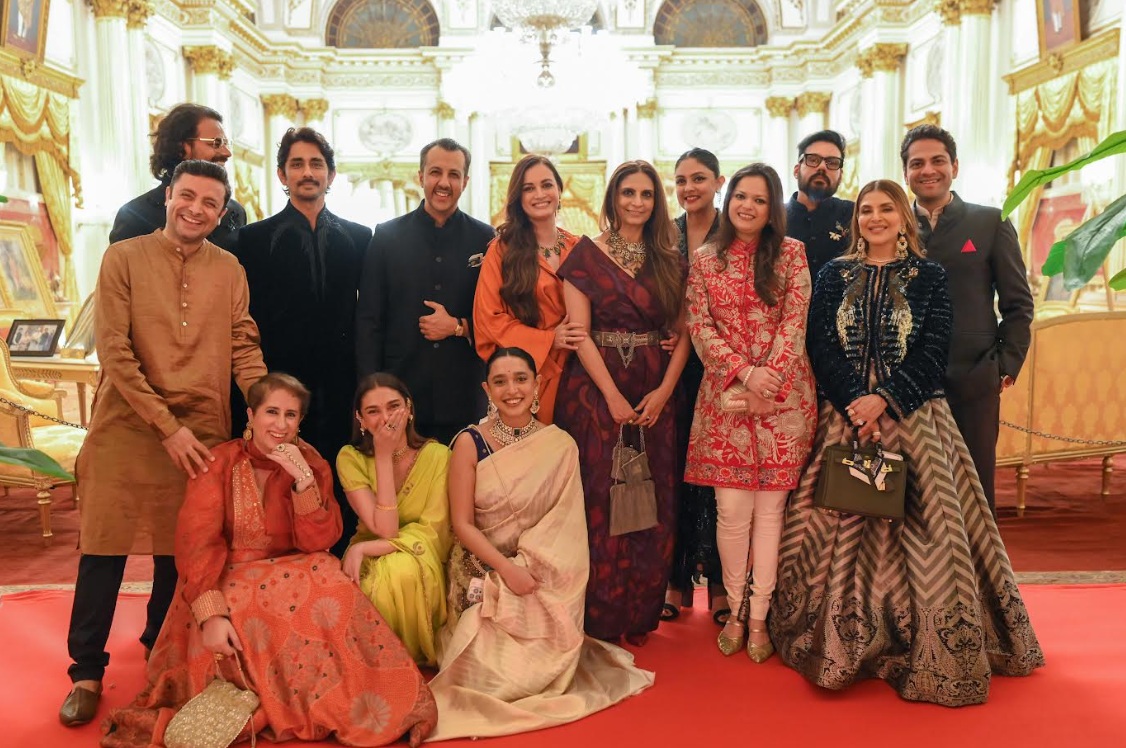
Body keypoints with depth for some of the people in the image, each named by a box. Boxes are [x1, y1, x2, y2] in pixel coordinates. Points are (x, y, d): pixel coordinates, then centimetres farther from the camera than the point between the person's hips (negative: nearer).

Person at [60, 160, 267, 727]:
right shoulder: (124, 258, -3)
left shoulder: (229, 270, 6)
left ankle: (161, 651, 31)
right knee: (104, 549, 3)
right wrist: (167, 426, -14)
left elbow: (244, 348, 2)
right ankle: (87, 672, 18)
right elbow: (114, 352, -8)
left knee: (178, 549, 11)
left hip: (201, 431, 2)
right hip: (127, 427, -2)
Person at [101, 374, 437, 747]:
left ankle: (337, 707, -15)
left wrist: (303, 479, -23)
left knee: (331, 589, -29)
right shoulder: (220, 462, -6)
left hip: (291, 579, 2)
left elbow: (318, 542, -8)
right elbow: (197, 541, -15)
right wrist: (212, 615, -29)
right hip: (228, 580, -2)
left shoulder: (311, 463, 1)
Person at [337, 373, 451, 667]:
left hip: (423, 566, -1)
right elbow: (385, 529, -19)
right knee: (382, 579, -33)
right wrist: (384, 456, -23)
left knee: (404, 571, -34)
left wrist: (364, 548, -25)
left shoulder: (437, 455, -11)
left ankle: (416, 661, -10)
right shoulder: (351, 458, -10)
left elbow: (433, 533, -15)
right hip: (371, 564, 1)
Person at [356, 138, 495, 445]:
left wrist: (459, 327, -10)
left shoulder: (485, 239, 5)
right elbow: (368, 319, 4)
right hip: (399, 394, 0)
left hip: (463, 398, 0)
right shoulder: (387, 236, 5)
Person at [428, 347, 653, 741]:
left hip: (542, 575, 1)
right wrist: (506, 568, -20)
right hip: (482, 571, 0)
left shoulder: (561, 446, -3)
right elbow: (462, 523, -8)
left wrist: (528, 568, -16)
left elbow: (565, 523, -2)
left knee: (538, 668, -17)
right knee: (490, 670, -17)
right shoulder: (470, 443, -7)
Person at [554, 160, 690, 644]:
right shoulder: (586, 255, 1)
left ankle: (641, 615, 21)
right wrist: (613, 396, -13)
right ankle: (600, 620, 13)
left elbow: (682, 333, 6)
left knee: (653, 506, 6)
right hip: (597, 392, -3)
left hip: (656, 397, 3)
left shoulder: (670, 261, 11)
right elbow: (579, 333, -6)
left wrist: (664, 391, -8)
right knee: (601, 500, -1)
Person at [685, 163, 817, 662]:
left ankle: (758, 617, 14)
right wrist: (745, 372, -11)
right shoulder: (705, 259, 8)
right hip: (725, 396, 1)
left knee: (770, 509, 3)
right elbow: (700, 326, 1)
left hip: (783, 396, 0)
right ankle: (735, 612, 17)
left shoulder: (791, 254, 5)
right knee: (732, 509, -1)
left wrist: (767, 382, -12)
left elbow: (794, 322, -2)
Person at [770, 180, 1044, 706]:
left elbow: (932, 352, -3)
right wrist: (855, 404, -13)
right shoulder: (834, 275, 9)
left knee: (919, 528, -3)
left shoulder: (929, 277, 6)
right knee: (841, 528, 2)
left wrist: (884, 399, -16)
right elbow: (821, 346, 0)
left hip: (913, 418, -1)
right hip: (845, 417, 1)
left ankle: (926, 652, 9)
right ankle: (844, 641, 17)